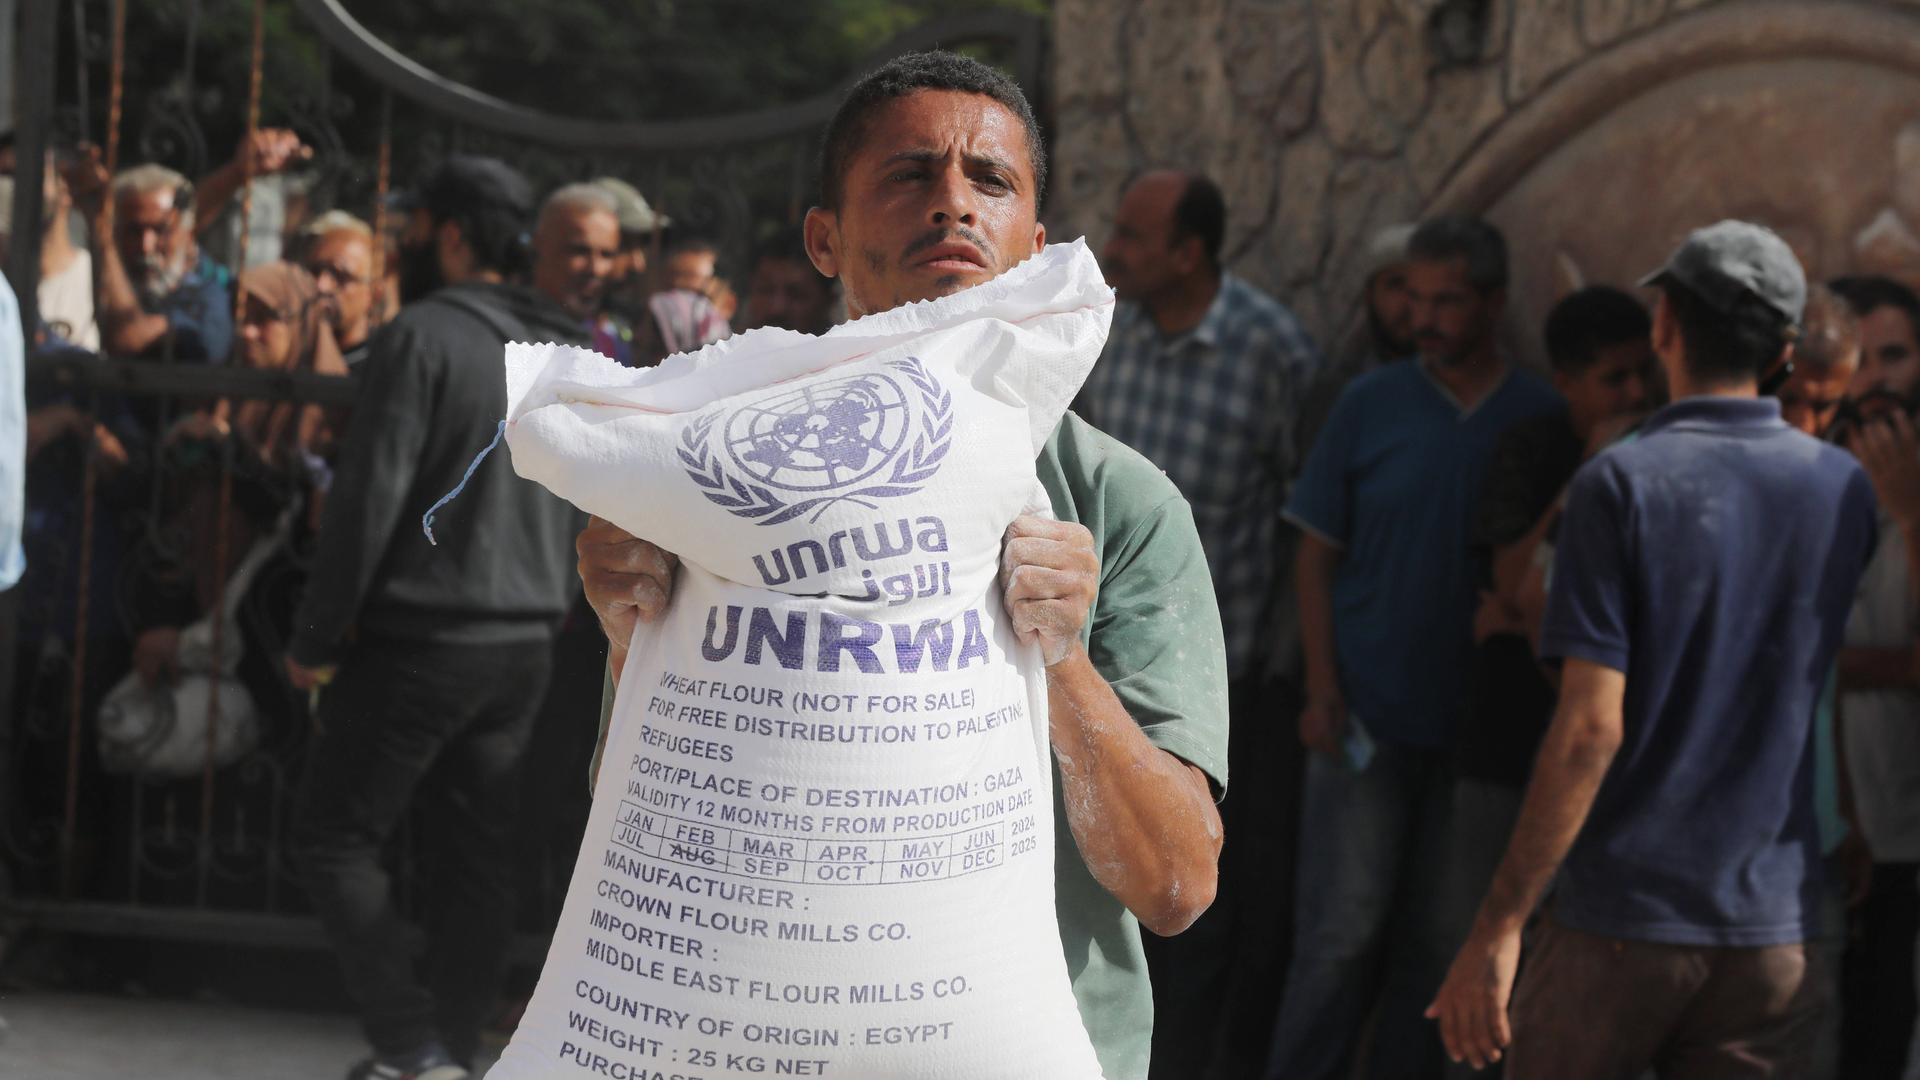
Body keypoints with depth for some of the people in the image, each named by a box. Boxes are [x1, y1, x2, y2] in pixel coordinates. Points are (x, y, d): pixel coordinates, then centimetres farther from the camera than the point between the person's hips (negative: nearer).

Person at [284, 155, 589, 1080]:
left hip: (423, 641, -7)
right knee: (476, 854, 10)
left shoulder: (423, 337, -13)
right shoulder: (566, 352, 11)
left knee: (334, 837, 1)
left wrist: (315, 639, -10)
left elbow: (369, 500, -16)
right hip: (527, 643, 7)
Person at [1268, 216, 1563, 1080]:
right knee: (1343, 929, -1)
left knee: (1438, 939, 8)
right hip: (1370, 716, -1)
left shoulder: (1542, 419, 1)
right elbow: (1317, 555, 4)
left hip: (1478, 722, 1)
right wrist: (1322, 686, -5)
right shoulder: (1370, 406, 1)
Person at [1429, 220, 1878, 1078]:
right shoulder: (1843, 491, 4)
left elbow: (1591, 728, -18)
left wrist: (1500, 923, -15)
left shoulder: (1622, 483, -12)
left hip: (1619, 917, -4)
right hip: (1776, 926, 4)